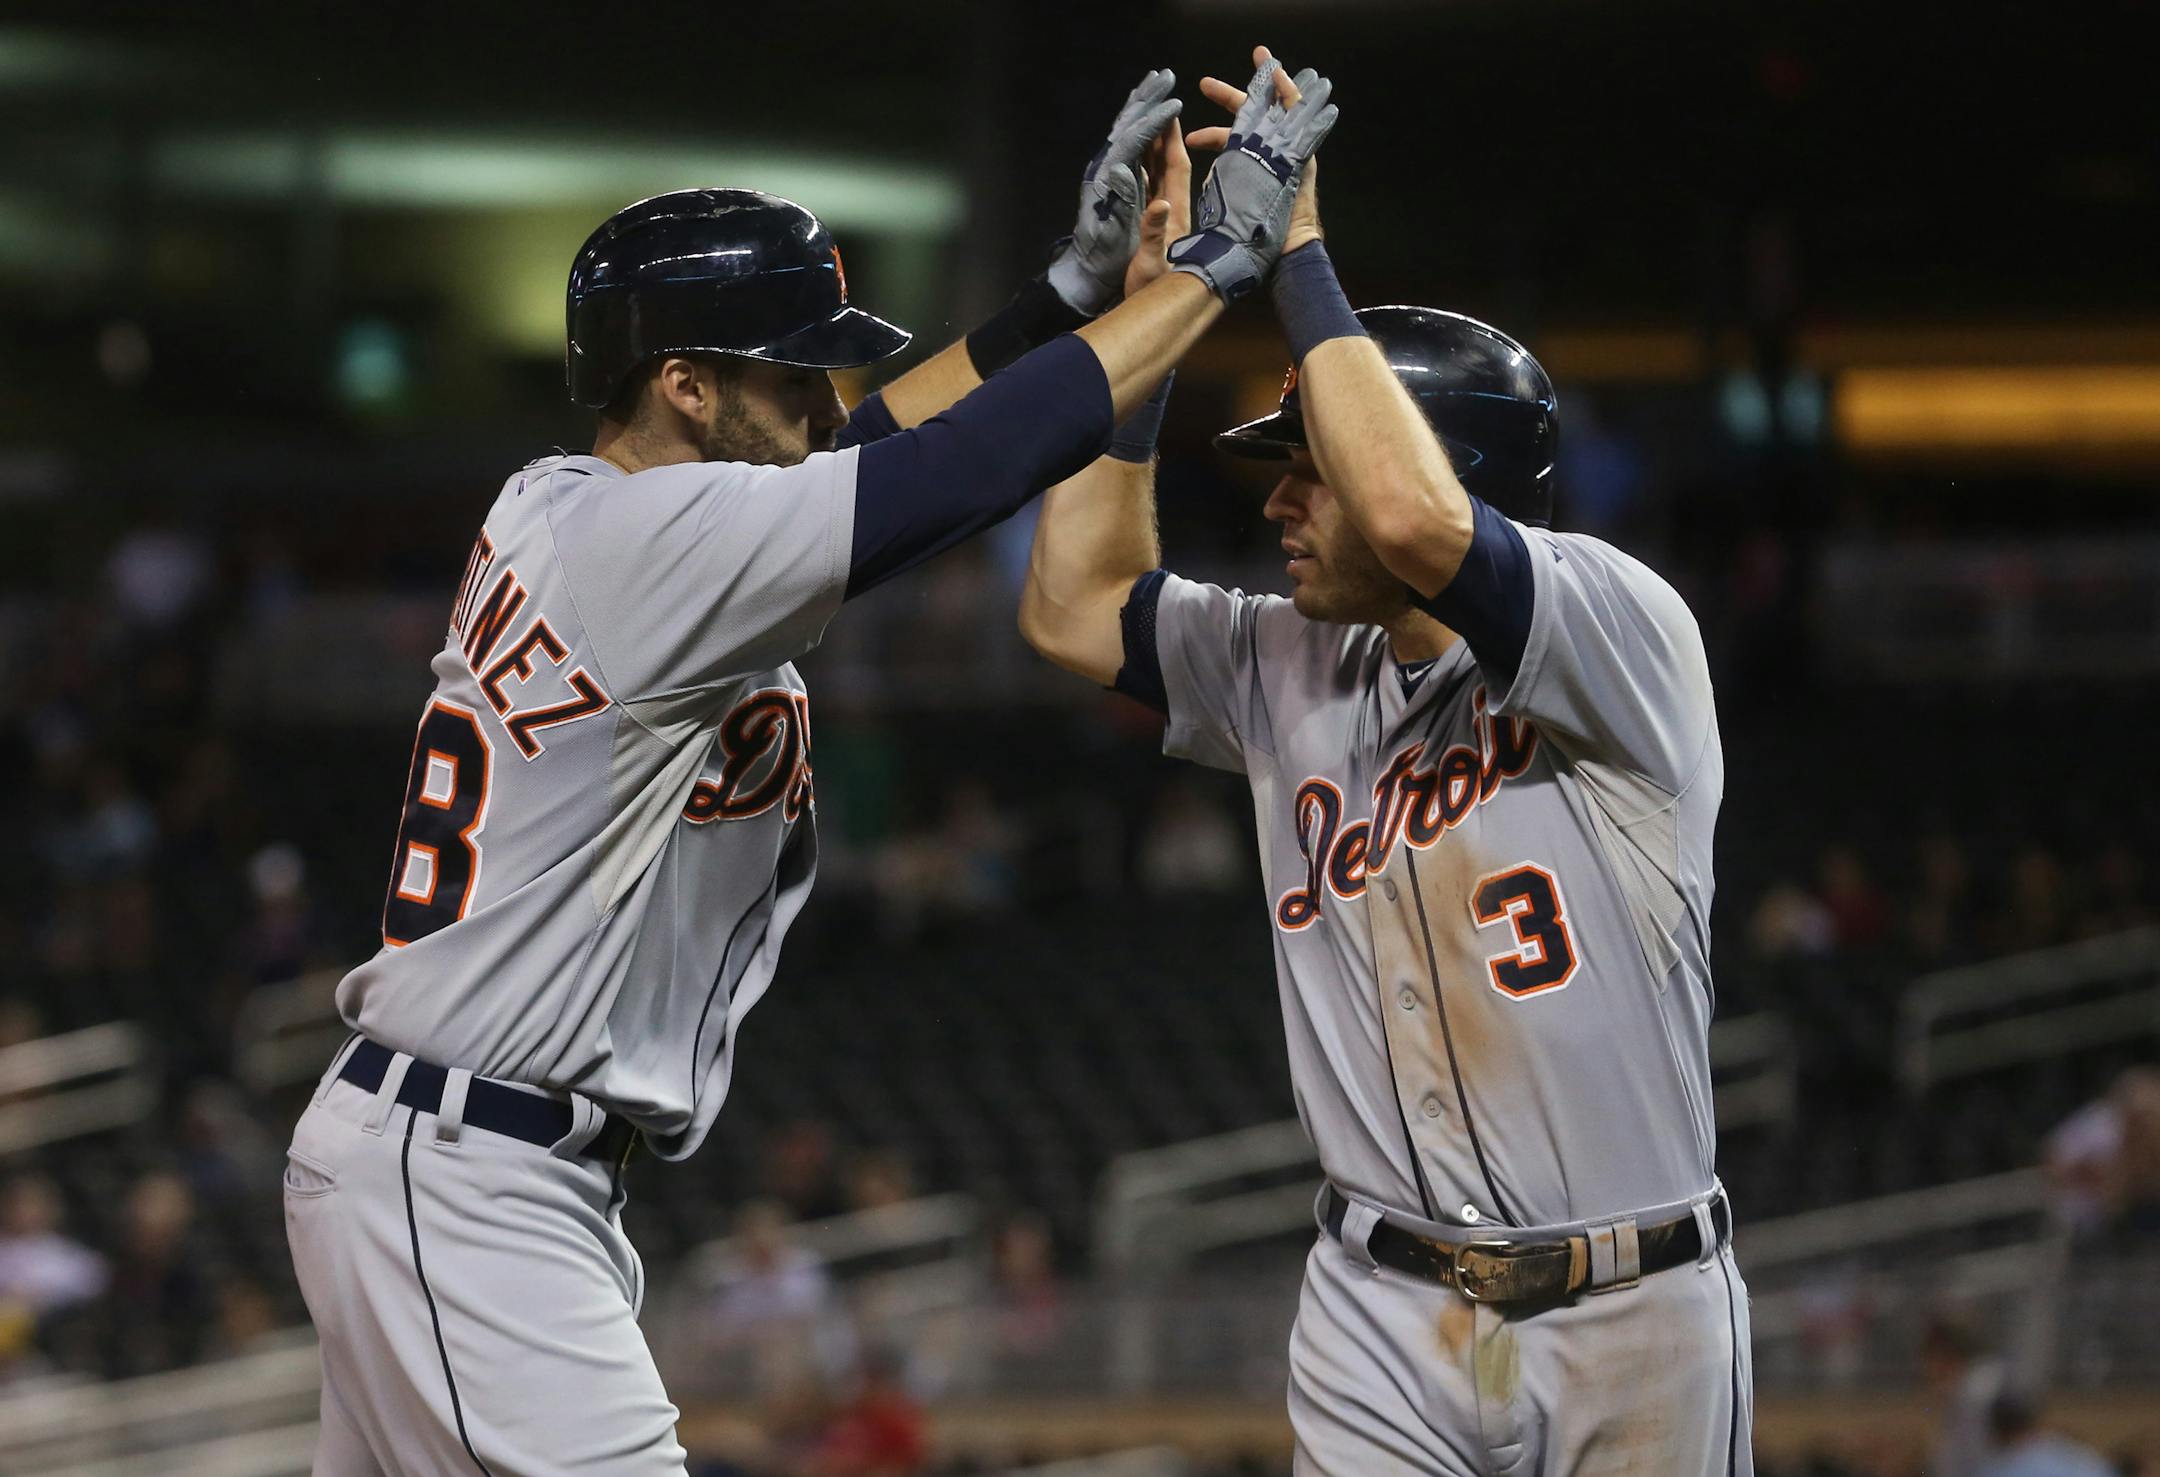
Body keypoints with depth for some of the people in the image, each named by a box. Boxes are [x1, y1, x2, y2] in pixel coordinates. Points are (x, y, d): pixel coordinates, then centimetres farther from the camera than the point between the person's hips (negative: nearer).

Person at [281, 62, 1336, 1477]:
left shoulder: (553, 512, 11)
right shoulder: (656, 543, -17)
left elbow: (865, 450, 21)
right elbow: (981, 460, -17)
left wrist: (1074, 285, 16)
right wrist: (1215, 261, -7)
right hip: (471, 1188, -10)